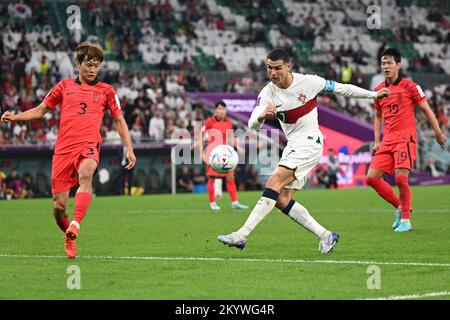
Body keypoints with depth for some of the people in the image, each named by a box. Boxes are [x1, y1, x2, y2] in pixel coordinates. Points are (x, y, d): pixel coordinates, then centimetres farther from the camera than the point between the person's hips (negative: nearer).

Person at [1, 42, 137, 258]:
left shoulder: (106, 91, 14)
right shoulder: (64, 86, 16)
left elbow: (119, 120, 19)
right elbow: (40, 110, 20)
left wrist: (129, 149, 9)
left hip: (88, 145, -2)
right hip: (63, 149, 2)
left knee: (85, 175, -38)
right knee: (59, 205, -2)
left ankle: (75, 224, -49)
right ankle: (69, 239, 25)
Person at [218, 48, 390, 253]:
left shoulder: (308, 82, -10)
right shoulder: (267, 93, -3)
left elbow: (341, 89, 4)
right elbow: (252, 125, -15)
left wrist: (373, 95, 12)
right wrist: (260, 116, -40)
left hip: (310, 142, -6)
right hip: (292, 146, 6)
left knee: (274, 182, -22)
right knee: (281, 200, -1)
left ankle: (242, 235, -29)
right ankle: (326, 236, 8)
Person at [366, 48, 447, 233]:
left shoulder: (409, 86, -4)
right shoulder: (379, 90, 12)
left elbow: (426, 109, 0)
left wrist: (438, 132, -1)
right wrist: (377, 141, 16)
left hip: (405, 138, -6)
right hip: (387, 141, 6)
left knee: (400, 176, -19)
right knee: (372, 177, -3)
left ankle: (405, 220, -3)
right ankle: (400, 207, 15)